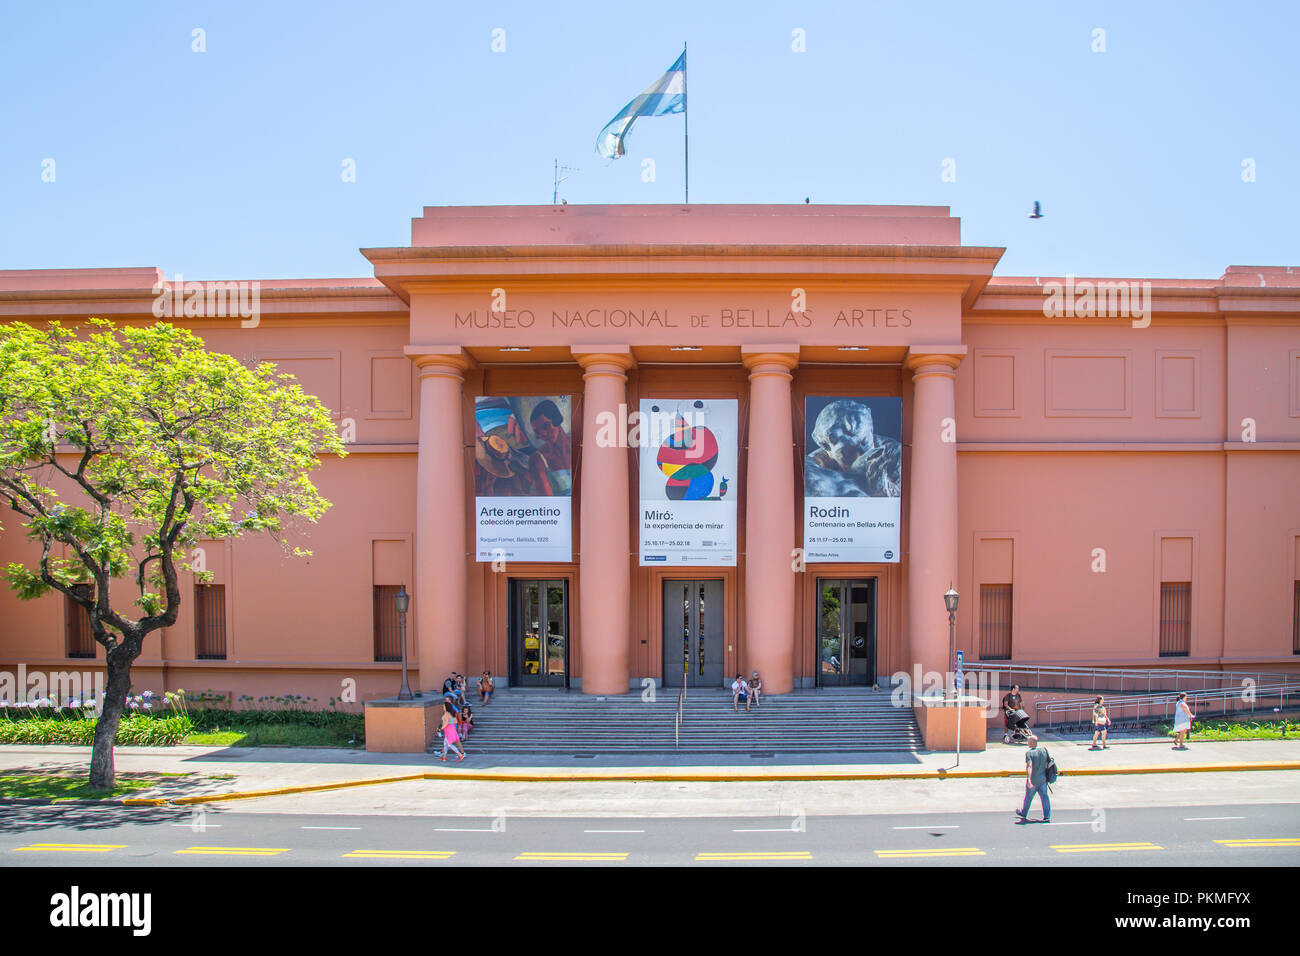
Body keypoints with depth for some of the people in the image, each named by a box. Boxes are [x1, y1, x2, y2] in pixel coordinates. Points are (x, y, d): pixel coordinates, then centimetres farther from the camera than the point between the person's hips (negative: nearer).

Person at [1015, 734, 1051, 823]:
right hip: (1043, 779, 4)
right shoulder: (1044, 750, 0)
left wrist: (1028, 779, -35)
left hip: (1032, 779, -4)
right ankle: (1047, 817, 1)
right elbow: (1046, 764, 11)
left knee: (1028, 797, 12)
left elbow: (1029, 766, -28)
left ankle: (1023, 813, 30)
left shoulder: (1029, 753, -16)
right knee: (1044, 797, 6)